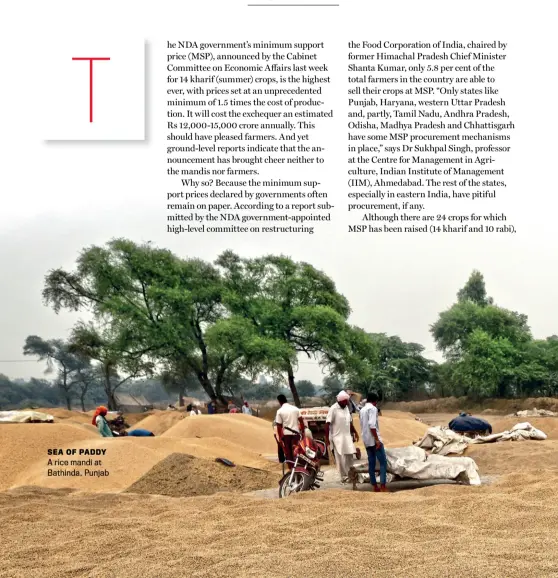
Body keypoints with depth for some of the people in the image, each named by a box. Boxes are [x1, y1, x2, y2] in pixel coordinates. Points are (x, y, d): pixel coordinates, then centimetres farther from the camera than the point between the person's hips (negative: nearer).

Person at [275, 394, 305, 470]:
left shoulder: (280, 411, -5)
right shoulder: (295, 408, 5)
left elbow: (279, 426, -5)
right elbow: (301, 421, 3)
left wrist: (280, 437, 2)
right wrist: (303, 431, 9)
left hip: (286, 434, -2)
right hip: (296, 432, 2)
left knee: (288, 452, 7)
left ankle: (291, 468, 7)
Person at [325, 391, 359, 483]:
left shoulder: (347, 408, 9)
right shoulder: (333, 409, -13)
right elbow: (327, 424, -15)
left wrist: (355, 432, 18)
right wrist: (327, 438, -18)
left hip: (347, 436, 7)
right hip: (337, 437, -7)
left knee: (349, 456, 7)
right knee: (340, 458, -4)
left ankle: (350, 475, 18)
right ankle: (344, 477, 3)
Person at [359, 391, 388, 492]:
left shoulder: (362, 410, 16)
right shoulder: (373, 408, -10)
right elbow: (372, 425, -21)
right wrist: (377, 439, -21)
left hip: (366, 441, 8)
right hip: (374, 440, -8)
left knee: (371, 463, 8)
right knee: (383, 462, -5)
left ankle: (375, 487, 8)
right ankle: (383, 486, -12)